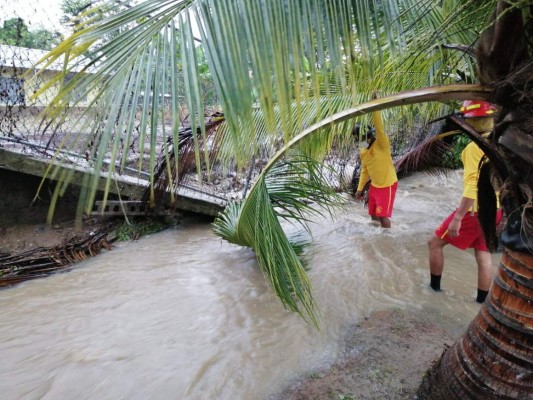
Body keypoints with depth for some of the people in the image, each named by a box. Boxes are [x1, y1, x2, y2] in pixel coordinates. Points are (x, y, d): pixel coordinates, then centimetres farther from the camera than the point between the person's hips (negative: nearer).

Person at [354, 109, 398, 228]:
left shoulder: (381, 145, -19)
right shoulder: (362, 151, 1)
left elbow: (380, 128, -37)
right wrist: (360, 189, 11)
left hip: (388, 186, -7)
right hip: (374, 186, 7)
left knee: (383, 216, -6)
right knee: (373, 215, 15)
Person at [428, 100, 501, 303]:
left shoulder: (475, 146, -18)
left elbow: (473, 185, -25)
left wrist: (457, 217, -24)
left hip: (475, 208, -8)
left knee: (435, 242, 6)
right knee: (483, 253, 15)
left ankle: (434, 287, 17)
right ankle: (481, 300, 24)